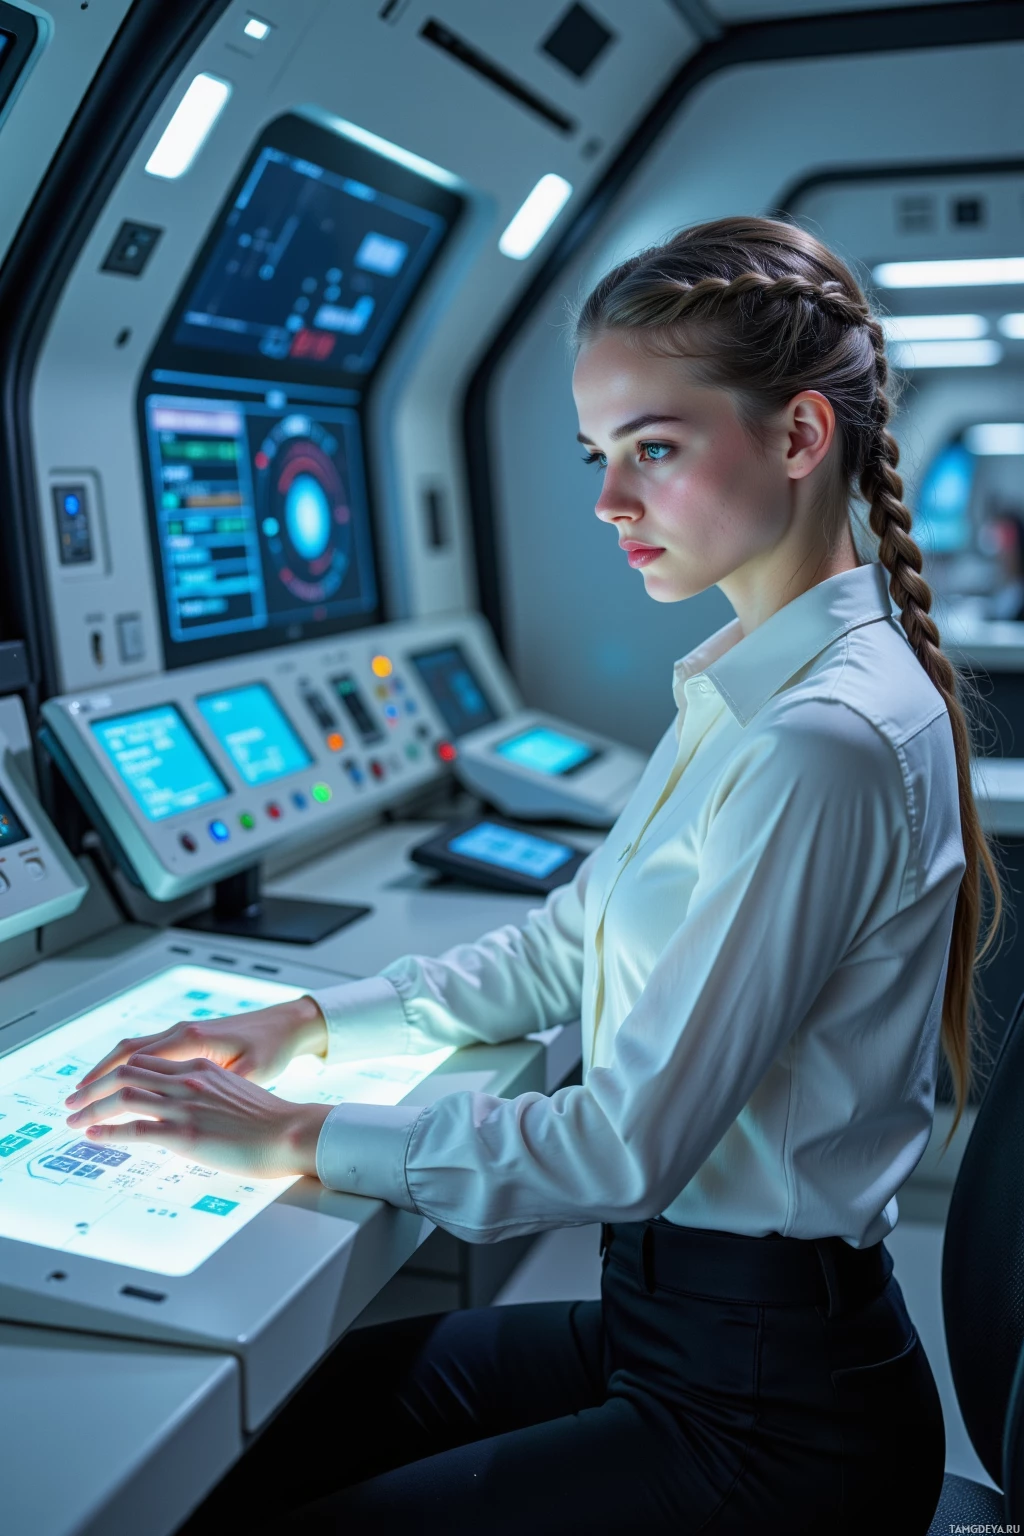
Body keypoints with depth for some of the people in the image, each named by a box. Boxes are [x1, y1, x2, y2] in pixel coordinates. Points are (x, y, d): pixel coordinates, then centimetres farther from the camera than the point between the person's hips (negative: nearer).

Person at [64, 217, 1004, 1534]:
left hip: (764, 1411, -8)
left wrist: (295, 1136, -15)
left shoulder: (824, 750, -26)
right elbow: (566, 946, 12)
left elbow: (628, 1150, -24)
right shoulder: (752, 692, 7)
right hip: (669, 1316, 8)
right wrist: (309, 1023, 4)